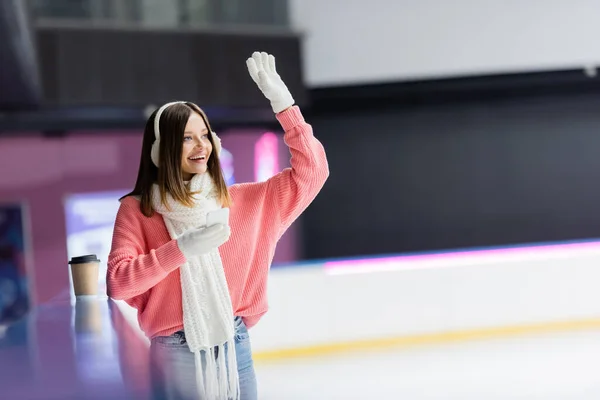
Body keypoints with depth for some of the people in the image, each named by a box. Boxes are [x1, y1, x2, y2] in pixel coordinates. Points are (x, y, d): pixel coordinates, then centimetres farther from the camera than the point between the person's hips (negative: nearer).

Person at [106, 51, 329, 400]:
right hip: (175, 355, -2)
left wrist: (282, 100, -4)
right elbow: (118, 283, -11)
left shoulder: (240, 201, 7)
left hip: (235, 348, 2)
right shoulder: (137, 210, 0)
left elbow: (311, 170, 3)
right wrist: (182, 248, -20)